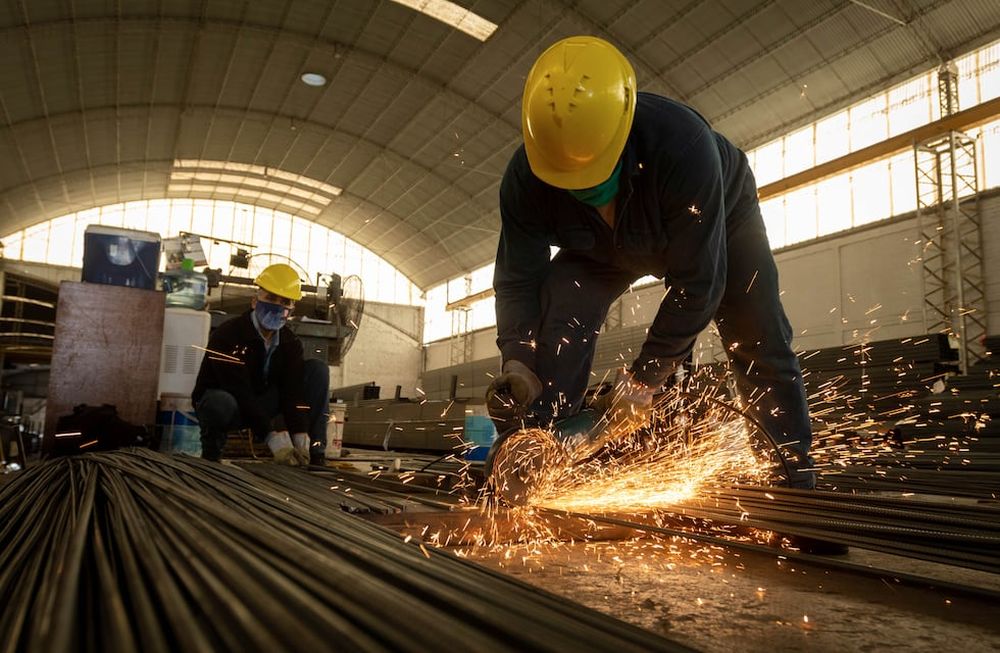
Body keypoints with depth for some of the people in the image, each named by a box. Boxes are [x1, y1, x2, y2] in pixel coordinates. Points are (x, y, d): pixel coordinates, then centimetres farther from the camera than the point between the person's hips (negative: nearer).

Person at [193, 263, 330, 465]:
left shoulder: (290, 343, -6)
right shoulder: (228, 335, -24)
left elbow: (293, 390, -14)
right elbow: (240, 392, -32)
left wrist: (300, 439, -28)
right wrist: (274, 438, -39)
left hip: (260, 406, 6)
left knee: (318, 369, -9)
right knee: (222, 403, -44)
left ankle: (314, 453, -13)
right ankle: (211, 448, -8)